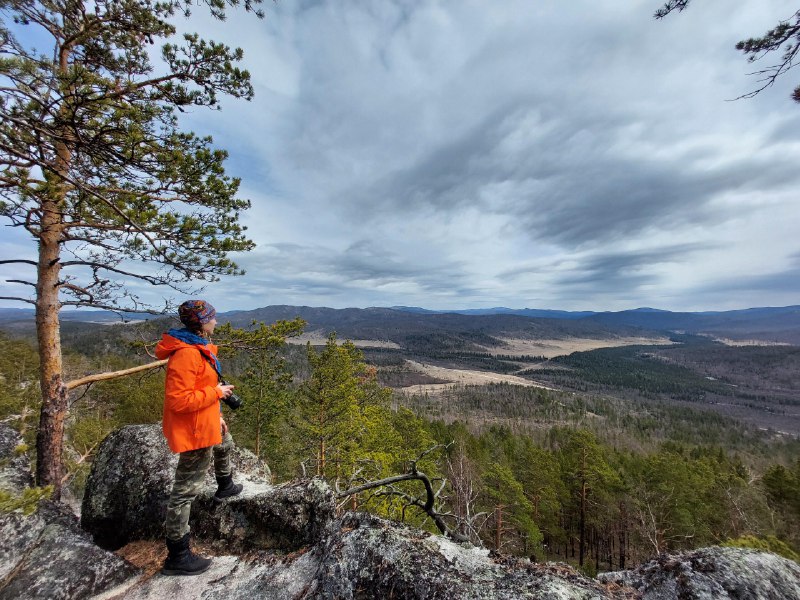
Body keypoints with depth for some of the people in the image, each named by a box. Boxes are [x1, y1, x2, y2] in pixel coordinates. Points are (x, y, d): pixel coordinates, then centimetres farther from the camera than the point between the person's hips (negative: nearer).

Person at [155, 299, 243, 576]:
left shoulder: (197, 347, 4)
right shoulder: (185, 354, -28)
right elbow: (179, 400, -30)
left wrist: (217, 416, 17)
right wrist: (217, 392, -20)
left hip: (205, 421, 11)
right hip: (194, 430, -11)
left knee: (224, 443, 35)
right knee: (186, 490, 4)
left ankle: (225, 487, 61)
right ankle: (177, 557, 22)